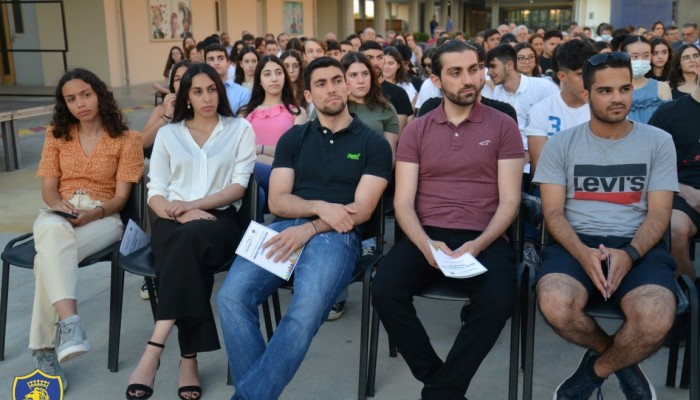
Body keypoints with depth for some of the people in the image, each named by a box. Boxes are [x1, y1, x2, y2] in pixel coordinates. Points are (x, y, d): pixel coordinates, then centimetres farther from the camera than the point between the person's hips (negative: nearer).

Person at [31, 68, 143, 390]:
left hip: (103, 218, -2)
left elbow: (120, 197, -2)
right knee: (54, 232, -39)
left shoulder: (126, 139, 4)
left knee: (50, 255, -35)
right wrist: (58, 205, -15)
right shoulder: (56, 134, 15)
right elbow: (48, 188, 9)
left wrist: (92, 213, -21)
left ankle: (45, 348, -34)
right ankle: (69, 322, -54)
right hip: (58, 215, 2)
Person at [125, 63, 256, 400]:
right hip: (173, 222, 2)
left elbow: (239, 186, 1)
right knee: (187, 246, -36)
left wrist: (193, 205, -12)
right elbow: (155, 193, 7)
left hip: (219, 219, -1)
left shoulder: (240, 129, 10)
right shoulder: (168, 134, 15)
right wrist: (180, 213, -15)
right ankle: (188, 359, -34)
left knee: (193, 237, -38)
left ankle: (154, 350, -39)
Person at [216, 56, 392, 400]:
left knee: (306, 310, -33)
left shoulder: (373, 143, 9)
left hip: (336, 235, -3)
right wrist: (320, 207, -12)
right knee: (231, 297, -24)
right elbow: (276, 201, 8)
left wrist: (309, 229, -15)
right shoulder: (293, 138, 18)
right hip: (285, 228, 3)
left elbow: (361, 210, -1)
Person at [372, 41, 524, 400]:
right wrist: (426, 244, -17)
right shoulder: (416, 130, 10)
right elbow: (403, 202, 3)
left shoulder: (503, 126, 6)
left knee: (498, 300, -31)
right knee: (385, 291, -26)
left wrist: (477, 245, -17)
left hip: (483, 238, -1)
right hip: (425, 236, 1)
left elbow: (509, 201, 1)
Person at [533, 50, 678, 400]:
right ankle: (620, 358, 3)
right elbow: (553, 211, 1)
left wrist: (629, 254, -18)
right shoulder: (560, 145, 7)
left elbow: (659, 213, 3)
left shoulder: (658, 142, 9)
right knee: (555, 305, -34)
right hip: (576, 243, 0)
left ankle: (598, 368, 4)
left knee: (657, 319, -32)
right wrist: (583, 252, -19)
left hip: (638, 245, 0)